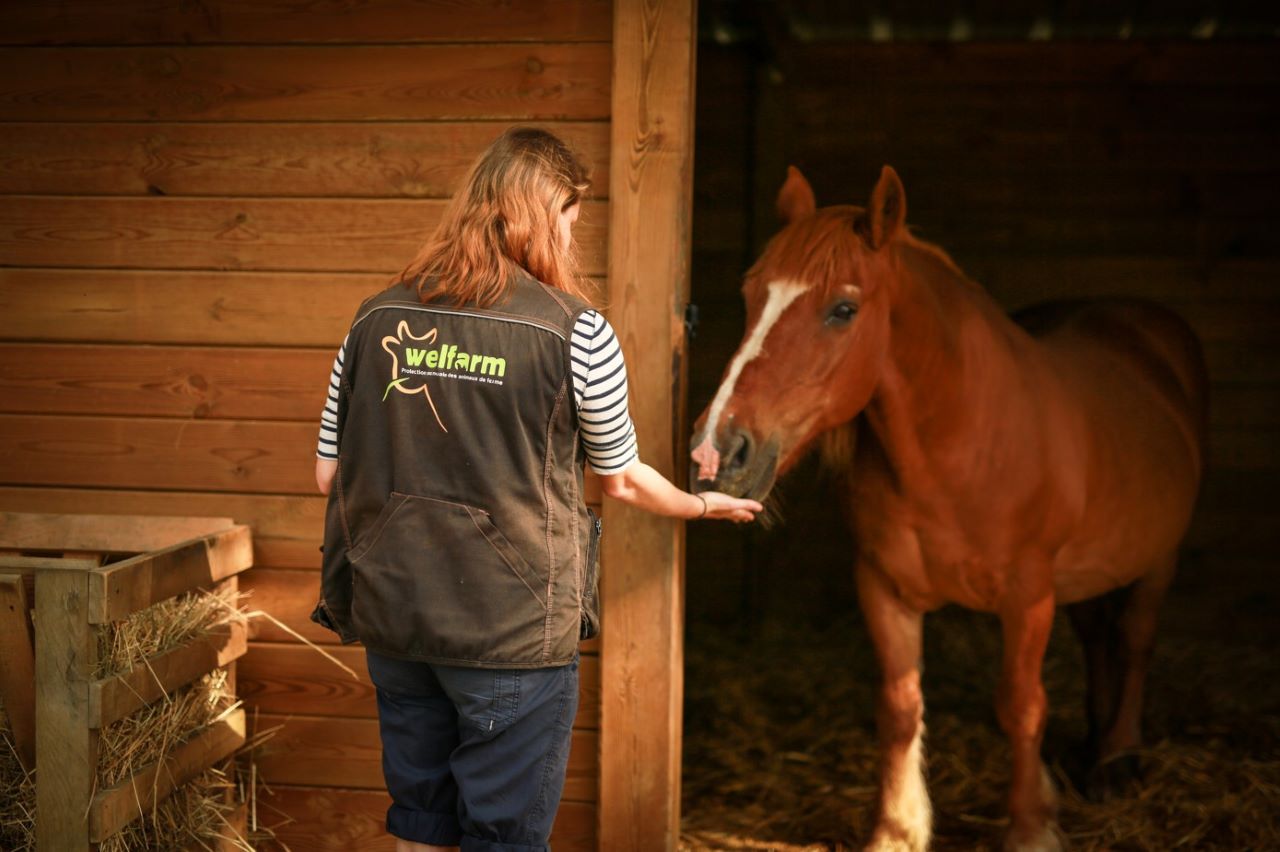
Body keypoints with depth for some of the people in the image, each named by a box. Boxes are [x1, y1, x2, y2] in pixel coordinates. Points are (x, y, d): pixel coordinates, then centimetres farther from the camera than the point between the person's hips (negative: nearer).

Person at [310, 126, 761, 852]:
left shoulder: (376, 319, 1)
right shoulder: (577, 333, -11)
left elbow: (329, 471, 6)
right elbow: (623, 480, 1)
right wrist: (707, 504, 21)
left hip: (391, 620, 5)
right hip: (512, 629, -4)